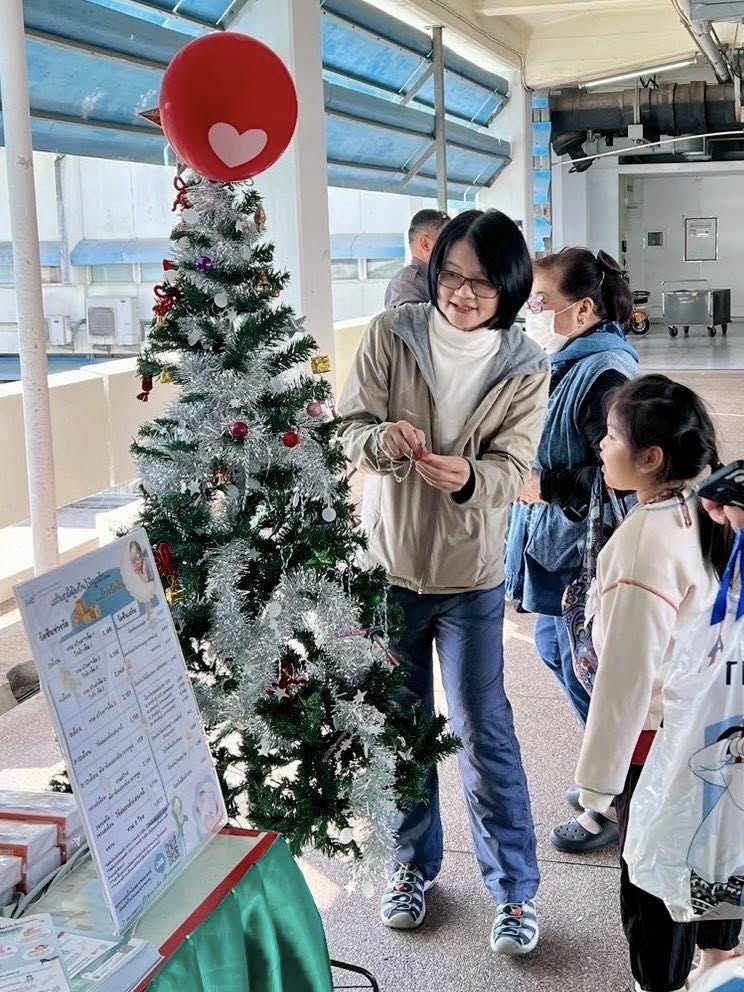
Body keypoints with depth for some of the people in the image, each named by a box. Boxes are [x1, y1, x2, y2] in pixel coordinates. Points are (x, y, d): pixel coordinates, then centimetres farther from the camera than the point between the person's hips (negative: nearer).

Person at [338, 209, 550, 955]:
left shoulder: (526, 369, -9)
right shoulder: (390, 336, -8)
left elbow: (510, 469, -12)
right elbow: (350, 431, -7)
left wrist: (467, 477, -34)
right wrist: (386, 438, -30)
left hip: (471, 575, -2)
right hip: (390, 563, 2)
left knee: (483, 731, 3)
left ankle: (514, 888, 20)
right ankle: (413, 863, 36)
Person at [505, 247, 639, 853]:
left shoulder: (606, 375, -23)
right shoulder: (568, 363, 8)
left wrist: (547, 487, -26)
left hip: (587, 554, -10)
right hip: (556, 550, 10)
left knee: (585, 675, 4)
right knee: (556, 652, 22)